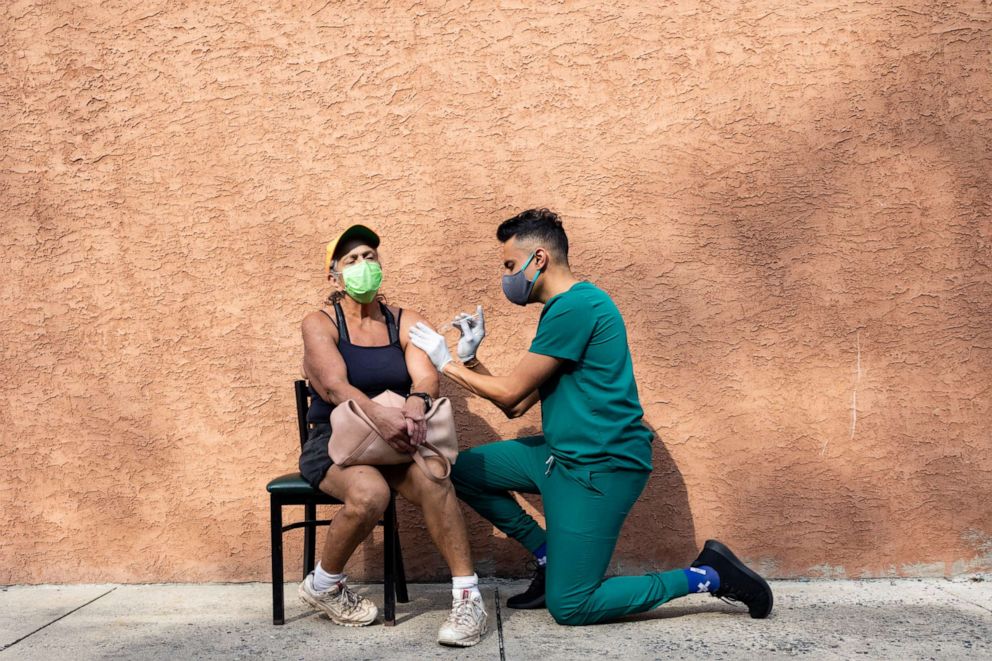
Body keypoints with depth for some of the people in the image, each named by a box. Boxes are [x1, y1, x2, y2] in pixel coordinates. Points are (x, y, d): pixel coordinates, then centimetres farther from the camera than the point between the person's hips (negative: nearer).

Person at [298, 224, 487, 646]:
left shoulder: (406, 323, 7)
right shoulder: (320, 323, -2)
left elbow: (426, 378, -10)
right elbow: (335, 387, -19)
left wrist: (415, 406, -35)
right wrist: (379, 415, -39)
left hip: (393, 440, 2)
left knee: (432, 476, -31)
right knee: (370, 492, -34)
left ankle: (467, 596, -22)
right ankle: (323, 586, -5)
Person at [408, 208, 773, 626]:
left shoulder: (575, 307, -18)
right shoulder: (564, 308, 13)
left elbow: (511, 393, -13)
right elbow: (517, 406, 13)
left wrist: (446, 363, -2)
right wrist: (469, 360, 6)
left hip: (599, 467, -10)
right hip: (563, 453, 10)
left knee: (568, 608, -7)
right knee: (465, 470, 10)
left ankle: (707, 576, 3)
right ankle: (549, 558, 15)